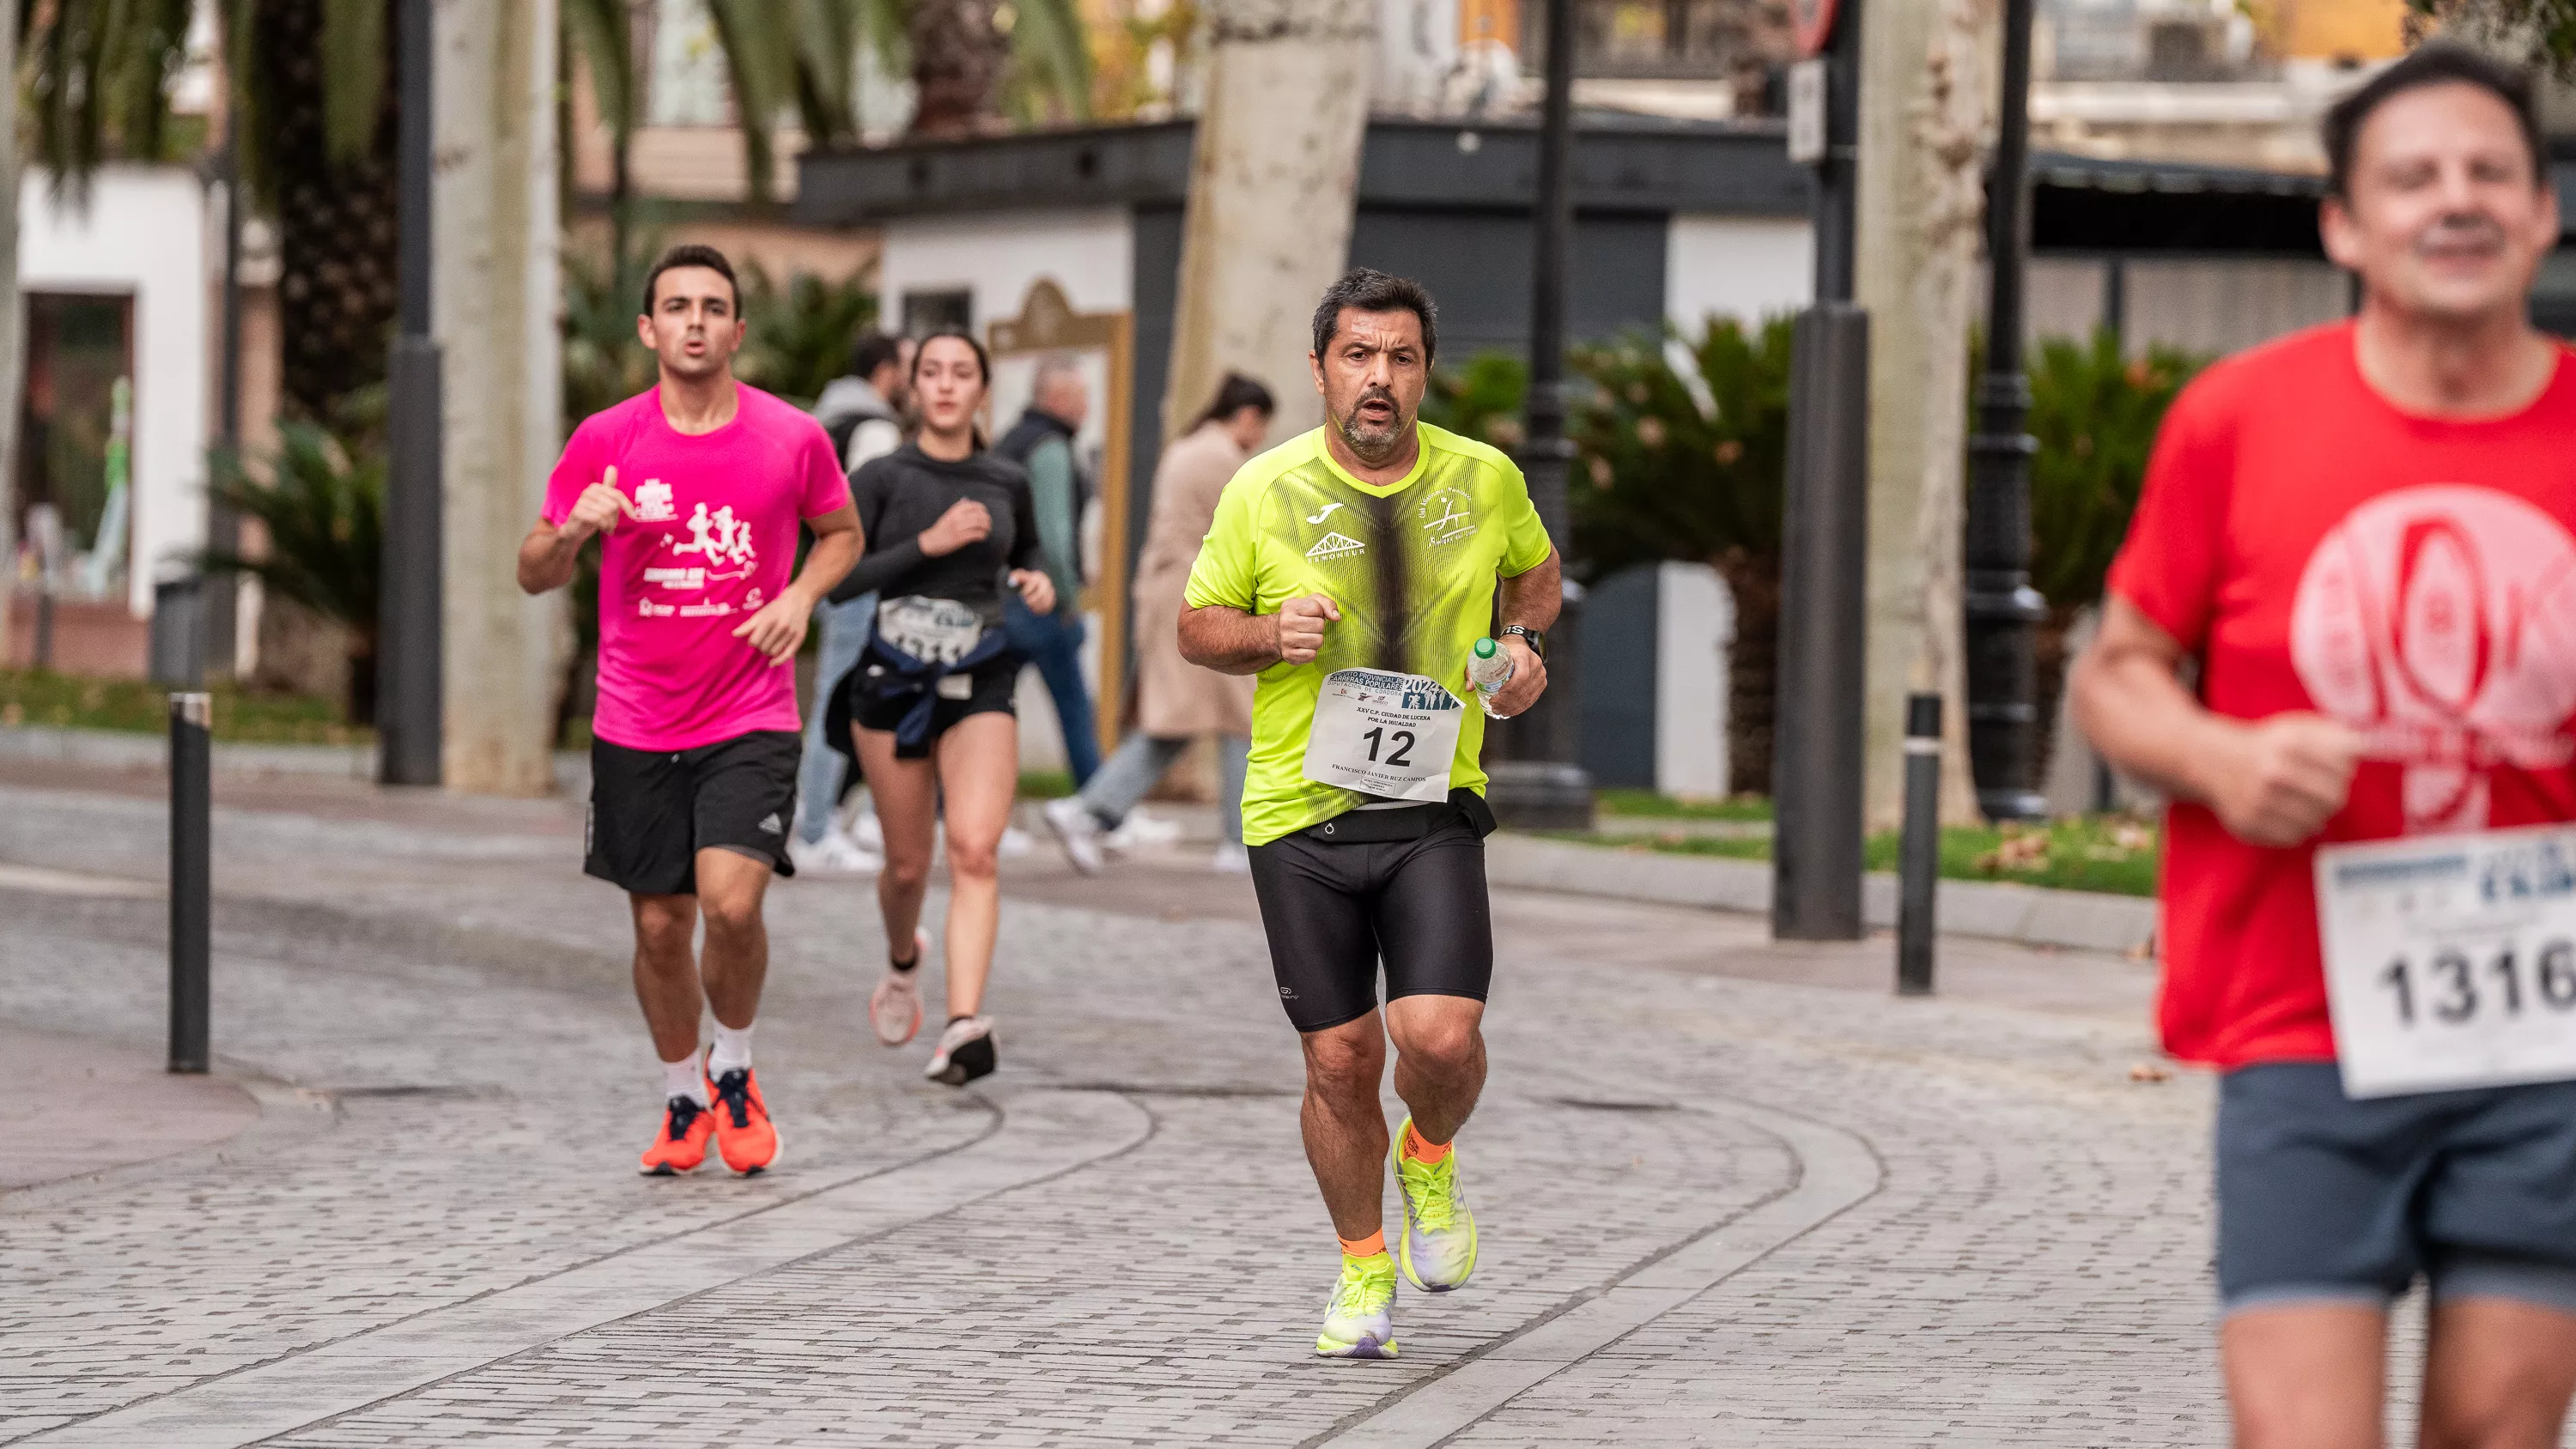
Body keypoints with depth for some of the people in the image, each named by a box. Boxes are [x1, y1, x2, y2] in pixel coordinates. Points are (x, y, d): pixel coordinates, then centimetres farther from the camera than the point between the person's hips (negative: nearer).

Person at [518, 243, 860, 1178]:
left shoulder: (791, 438, -2)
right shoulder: (606, 441, -2)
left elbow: (841, 532, 17)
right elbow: (534, 575, 6)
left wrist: (802, 594, -3)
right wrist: (573, 529, -16)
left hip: (750, 721, -1)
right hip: (636, 725, 1)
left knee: (732, 903, -18)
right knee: (660, 924, 6)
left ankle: (734, 1070, 9)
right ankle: (682, 1099, 27)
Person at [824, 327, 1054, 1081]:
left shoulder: (1007, 482, 5)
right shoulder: (881, 479, -3)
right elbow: (838, 580, -10)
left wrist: (1038, 582, 2)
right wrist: (929, 543, -19)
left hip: (980, 683, 0)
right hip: (895, 679, 0)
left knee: (975, 850, -19)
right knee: (908, 863, 10)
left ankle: (965, 1025, -28)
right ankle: (902, 962, 44)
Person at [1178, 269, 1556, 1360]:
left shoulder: (1484, 480, 1)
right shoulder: (1265, 491, -3)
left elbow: (1534, 565, 23)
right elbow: (1197, 626, 8)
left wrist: (1525, 642, 4)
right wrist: (1268, 634, -13)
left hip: (1435, 806, 0)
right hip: (1301, 813, 0)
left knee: (1441, 1035, -16)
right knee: (1339, 1061, 3)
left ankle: (1430, 1161, 20)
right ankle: (1363, 1266, 25)